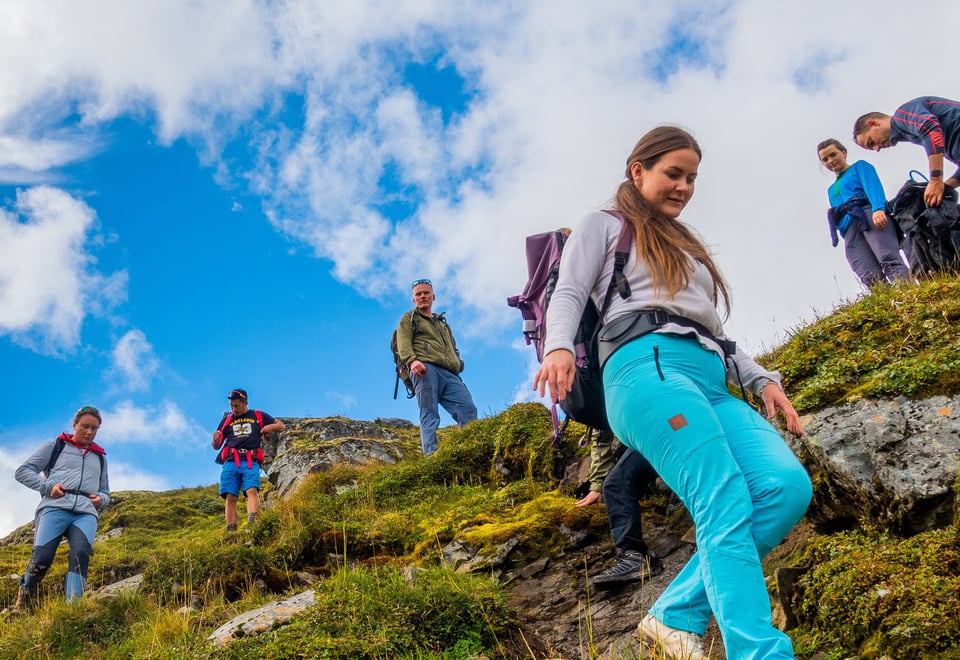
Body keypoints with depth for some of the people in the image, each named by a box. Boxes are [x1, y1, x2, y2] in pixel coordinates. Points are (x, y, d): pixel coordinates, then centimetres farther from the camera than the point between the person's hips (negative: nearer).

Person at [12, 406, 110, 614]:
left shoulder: (100, 457, 31)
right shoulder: (56, 446, 20)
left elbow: (105, 493, 36)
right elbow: (22, 472, 14)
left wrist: (101, 499, 11)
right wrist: (47, 486, -3)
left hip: (86, 512, 2)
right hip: (55, 507, -2)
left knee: (80, 554, -27)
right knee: (42, 557, -22)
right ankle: (25, 597, 5)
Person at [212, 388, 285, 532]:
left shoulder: (258, 416, 16)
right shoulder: (227, 419, 21)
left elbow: (281, 426, 21)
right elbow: (216, 446, 22)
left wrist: (271, 426, 0)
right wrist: (215, 440, -2)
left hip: (250, 462, -2)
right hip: (230, 462, 2)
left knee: (252, 491, -24)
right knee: (230, 497, -10)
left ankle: (252, 523, -40)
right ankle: (231, 531, -15)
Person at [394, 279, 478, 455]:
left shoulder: (443, 323, 38)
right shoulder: (409, 319, 20)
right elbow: (403, 343, 1)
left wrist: (458, 366, 11)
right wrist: (412, 360, -20)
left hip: (450, 374, 5)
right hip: (426, 368, -5)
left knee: (469, 410, -14)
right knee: (429, 413, -19)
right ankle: (431, 455, -29)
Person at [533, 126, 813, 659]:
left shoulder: (689, 248, 39)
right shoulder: (605, 226, 20)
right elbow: (569, 293, 5)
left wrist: (762, 379, 19)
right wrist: (559, 346, -18)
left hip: (712, 383, 7)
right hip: (648, 366, -6)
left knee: (788, 485, -20)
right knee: (726, 504, -26)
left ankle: (678, 616, -17)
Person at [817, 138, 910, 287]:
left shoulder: (860, 166, 22)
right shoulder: (831, 190, 38)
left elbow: (873, 186, 2)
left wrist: (877, 208, -19)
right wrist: (832, 218, 5)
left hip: (870, 213, -4)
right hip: (849, 227, 4)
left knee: (889, 260, -30)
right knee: (870, 278, -22)